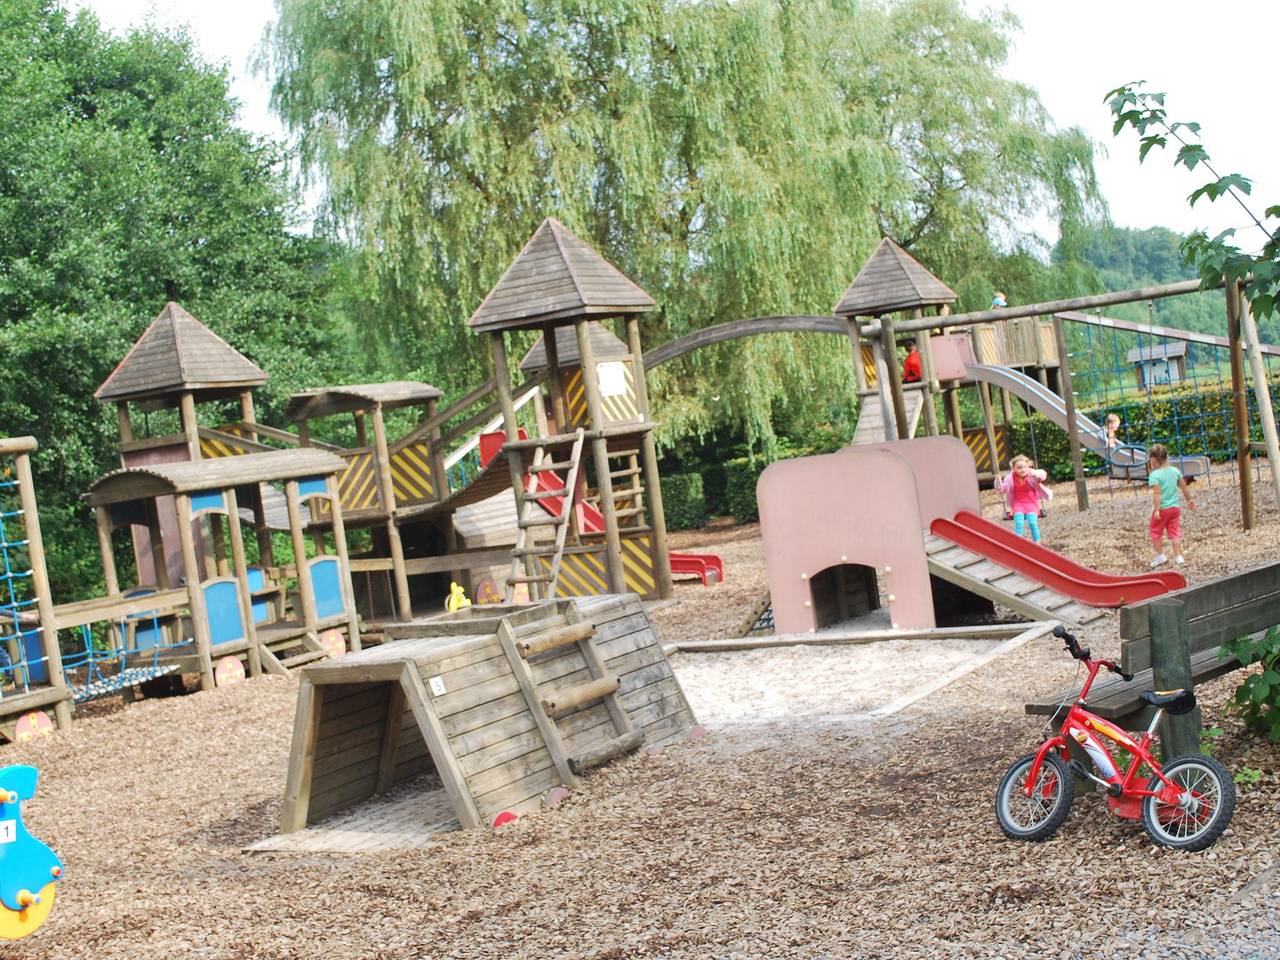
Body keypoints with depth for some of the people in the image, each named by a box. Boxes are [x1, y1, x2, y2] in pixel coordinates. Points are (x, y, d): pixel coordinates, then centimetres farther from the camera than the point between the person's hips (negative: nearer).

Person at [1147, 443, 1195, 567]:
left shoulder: (1154, 475, -17)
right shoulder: (1175, 471, 3)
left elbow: (1157, 493, -23)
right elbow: (1184, 487, 11)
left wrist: (1156, 510, -24)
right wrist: (1189, 500, 24)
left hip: (1162, 509, -5)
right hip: (1175, 507, 6)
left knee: (1155, 532, 12)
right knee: (1174, 532, 12)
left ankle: (1160, 555, 13)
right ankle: (1178, 556, 10)